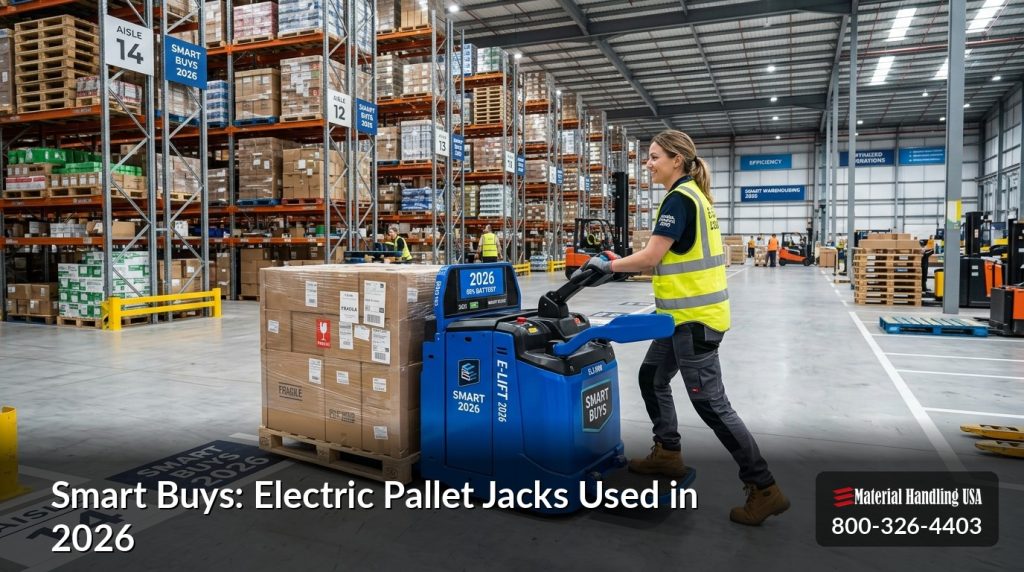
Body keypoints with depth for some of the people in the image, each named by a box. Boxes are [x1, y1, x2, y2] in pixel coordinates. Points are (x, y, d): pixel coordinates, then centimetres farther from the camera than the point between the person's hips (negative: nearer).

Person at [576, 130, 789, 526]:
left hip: (694, 316, -10)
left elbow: (652, 256, -20)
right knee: (652, 377, 20)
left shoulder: (679, 199, -16)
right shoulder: (693, 196, 14)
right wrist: (622, 267, 11)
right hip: (687, 313, 10)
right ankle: (667, 454, 31)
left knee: (710, 403, -4)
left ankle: (764, 489, 4)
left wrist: (609, 266, -4)